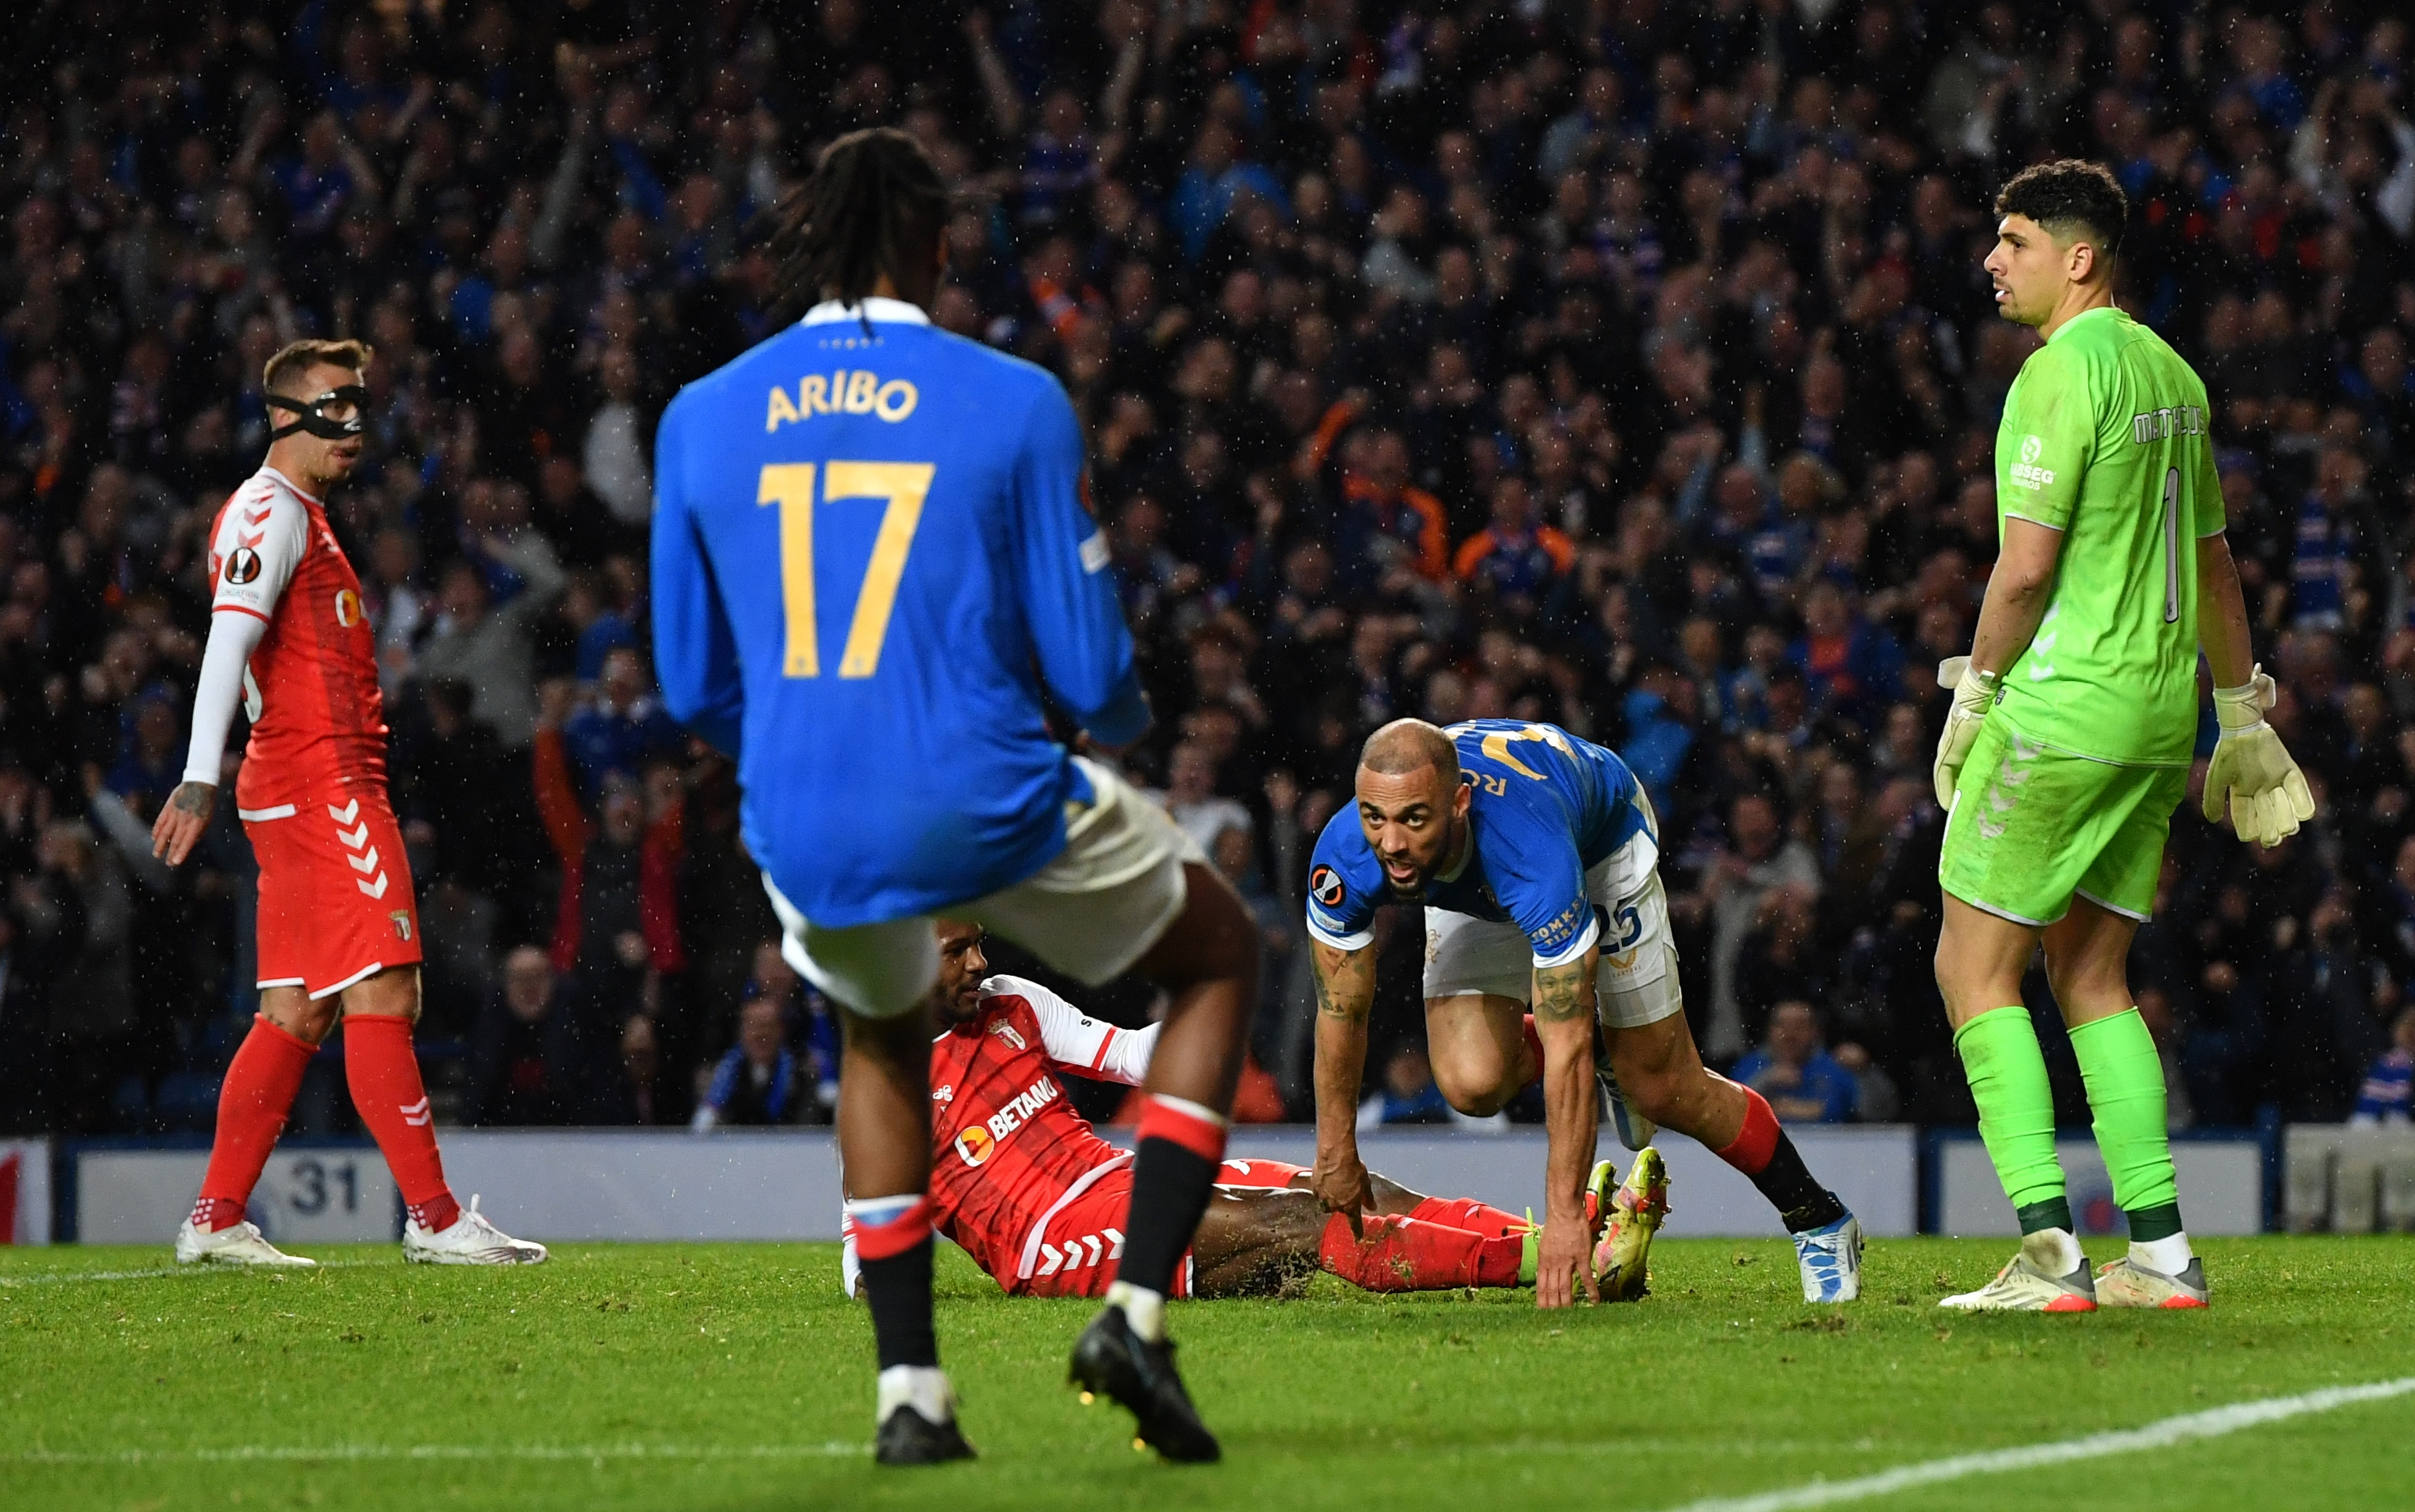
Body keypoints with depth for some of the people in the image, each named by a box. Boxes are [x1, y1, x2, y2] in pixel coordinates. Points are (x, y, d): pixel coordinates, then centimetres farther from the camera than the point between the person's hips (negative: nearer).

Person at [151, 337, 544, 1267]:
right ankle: (433, 1218, -13)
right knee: (382, 993, -11)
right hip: (319, 783, -10)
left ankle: (215, 1221, 8)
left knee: (299, 1011, 8)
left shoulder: (300, 518, 23)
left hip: (331, 787, 10)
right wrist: (200, 780, -28)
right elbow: (227, 641, -18)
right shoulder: (271, 512, -8)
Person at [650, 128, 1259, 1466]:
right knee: (1218, 958, 23)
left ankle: (908, 1390, 26)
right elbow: (1088, 672, -2)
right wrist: (1125, 720, 22)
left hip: (808, 838, 3)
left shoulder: (700, 419, 4)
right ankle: (1135, 1310, 7)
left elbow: (692, 686, 11)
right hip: (990, 804, -3)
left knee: (882, 1036, 36)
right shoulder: (1012, 405, -5)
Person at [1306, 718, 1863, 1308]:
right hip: (1473, 893, 4)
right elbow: (1340, 1009, -17)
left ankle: (1821, 1223, 21)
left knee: (1661, 1087, -3)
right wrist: (1336, 1152, -7)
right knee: (1472, 1082, -15)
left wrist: (1564, 1214, -43)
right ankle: (1605, 1056, 19)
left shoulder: (1533, 850, -48)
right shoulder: (1344, 857, -36)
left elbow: (1567, 1050, -43)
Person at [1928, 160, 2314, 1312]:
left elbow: (2027, 566, -17)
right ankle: (2160, 1251, 8)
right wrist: (2242, 712, 26)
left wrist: (1972, 695, -6)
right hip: (2160, 714, 9)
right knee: (2091, 974, 14)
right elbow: (2214, 561, 21)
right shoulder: (2169, 373, 14)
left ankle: (2049, 1253, -13)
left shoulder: (2063, 372, -13)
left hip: (2063, 703, -9)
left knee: (1975, 965, -3)